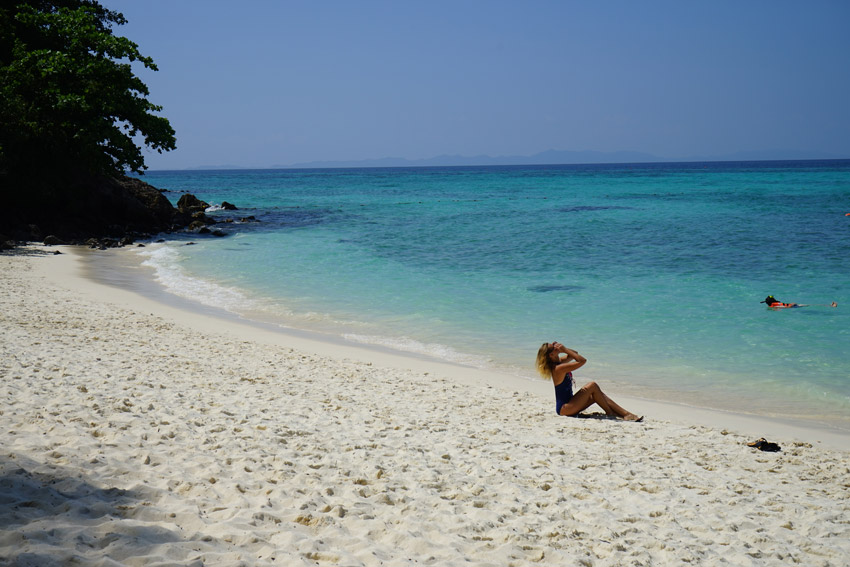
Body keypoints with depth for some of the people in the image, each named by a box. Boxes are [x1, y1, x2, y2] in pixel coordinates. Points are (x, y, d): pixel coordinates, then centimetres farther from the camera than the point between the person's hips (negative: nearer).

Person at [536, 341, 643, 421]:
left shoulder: (559, 361, 6)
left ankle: (625, 414, 1)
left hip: (567, 405, 10)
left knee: (596, 395, 3)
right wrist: (565, 349, -19)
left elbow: (575, 354, 20)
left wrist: (564, 349, 1)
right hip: (564, 409, -10)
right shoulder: (559, 368, -24)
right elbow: (582, 360, -23)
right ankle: (610, 413, -2)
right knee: (592, 386, -15)